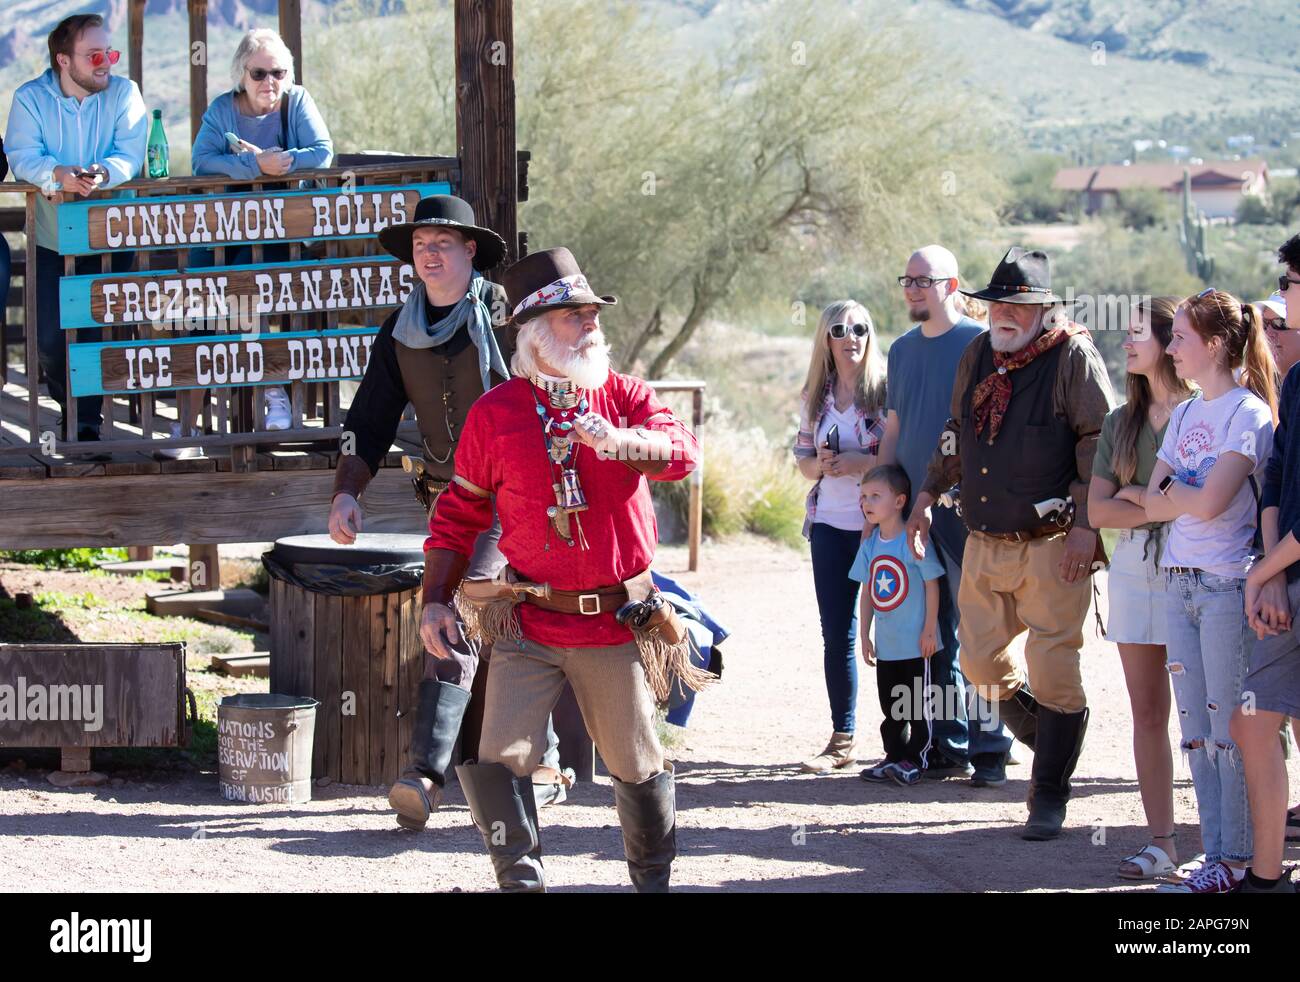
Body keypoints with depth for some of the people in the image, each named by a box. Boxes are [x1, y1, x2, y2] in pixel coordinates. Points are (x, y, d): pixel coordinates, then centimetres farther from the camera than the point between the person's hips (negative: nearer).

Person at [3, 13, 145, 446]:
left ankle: (87, 417, 8)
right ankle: (70, 405, 28)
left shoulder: (123, 93, -2)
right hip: (51, 238, 1)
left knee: (99, 329, -9)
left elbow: (130, 155, -13)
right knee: (50, 337, -1)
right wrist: (57, 175, -36)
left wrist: (102, 174, -35)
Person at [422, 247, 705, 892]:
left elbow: (682, 452, -13)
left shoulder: (623, 396, 6)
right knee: (494, 761, -11)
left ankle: (654, 878, 28)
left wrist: (619, 440, -32)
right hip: (529, 625, 0)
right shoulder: (495, 413, 4)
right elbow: (460, 511, 11)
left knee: (638, 765, 9)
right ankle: (522, 880, 4)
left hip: (617, 621, 1)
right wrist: (436, 600, 2)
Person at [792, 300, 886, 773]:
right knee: (836, 635, 6)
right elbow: (803, 459, 15)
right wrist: (821, 464, -6)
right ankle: (842, 739, 13)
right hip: (830, 524, 5)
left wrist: (863, 463, -18)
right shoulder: (815, 396, 10)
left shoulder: (887, 389, -4)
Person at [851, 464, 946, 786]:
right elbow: (867, 593, 12)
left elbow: (932, 584, -11)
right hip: (886, 644, 7)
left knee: (917, 704, 0)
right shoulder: (870, 545, 5)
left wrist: (929, 630, -12)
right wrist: (864, 636, 11)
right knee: (891, 706, 12)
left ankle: (915, 760, 5)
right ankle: (894, 757, 20)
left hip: (916, 643, -7)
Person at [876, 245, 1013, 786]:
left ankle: (988, 747, -3)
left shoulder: (978, 342, -4)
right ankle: (947, 746, 14)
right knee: (934, 631, 8)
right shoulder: (902, 350, 15)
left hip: (965, 506, -6)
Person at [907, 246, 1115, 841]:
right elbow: (956, 433, 24)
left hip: (1051, 546, -7)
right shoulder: (978, 355, 11)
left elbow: (1100, 444, -11)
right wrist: (927, 497, 19)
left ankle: (1049, 797, 5)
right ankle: (1048, 741, 33)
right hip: (984, 542, 7)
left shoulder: (1074, 358, -9)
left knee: (1052, 671, -6)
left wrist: (1084, 524, -17)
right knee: (980, 663, 9)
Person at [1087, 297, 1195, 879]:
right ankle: (1161, 842, 9)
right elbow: (1098, 510, 6)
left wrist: (1138, 494, -6)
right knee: (1148, 714, 5)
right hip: (1134, 571, 6)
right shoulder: (1121, 422, 15)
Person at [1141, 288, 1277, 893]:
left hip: (1228, 585, -8)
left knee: (1229, 730, -5)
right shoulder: (1185, 416, 16)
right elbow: (1153, 506, 9)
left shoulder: (1249, 413, -8)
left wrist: (1173, 486, 0)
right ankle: (1215, 856, 10)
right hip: (1178, 582, 8)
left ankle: (1238, 862, 0)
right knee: (1196, 730, 6)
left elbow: (1209, 502, -17)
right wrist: (1188, 495, -8)